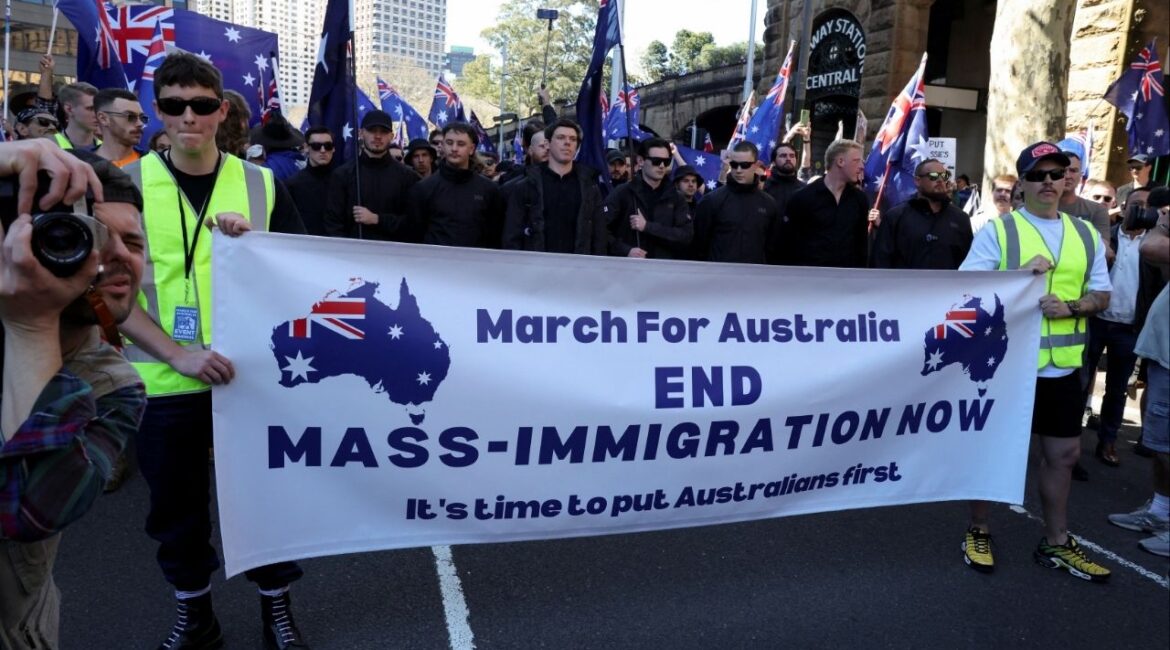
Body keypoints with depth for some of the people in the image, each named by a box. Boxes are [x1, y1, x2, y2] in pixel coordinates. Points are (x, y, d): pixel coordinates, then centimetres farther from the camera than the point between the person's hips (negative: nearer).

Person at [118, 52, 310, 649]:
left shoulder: (263, 184, 1)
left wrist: (253, 241, -15)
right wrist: (179, 354, -16)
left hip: (253, 374, 0)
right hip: (164, 381, 0)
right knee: (175, 509, 13)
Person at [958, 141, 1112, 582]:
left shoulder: (1086, 235, 10)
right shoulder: (997, 230, -5)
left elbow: (1102, 296, 11)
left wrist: (1071, 306, -10)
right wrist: (1020, 273, -21)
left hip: (1062, 366, 5)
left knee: (1063, 453, 13)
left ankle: (1056, 543, 29)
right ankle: (978, 533, 23)